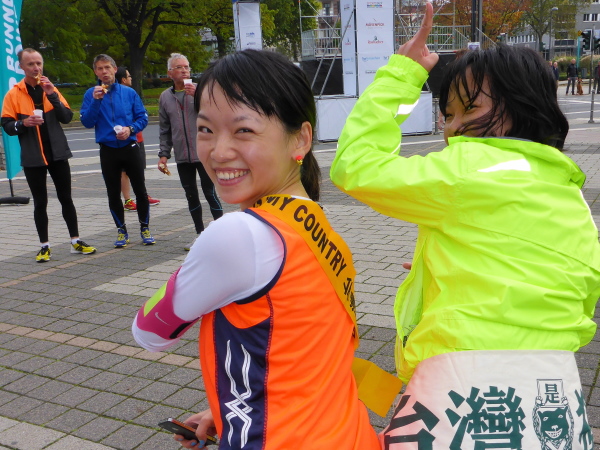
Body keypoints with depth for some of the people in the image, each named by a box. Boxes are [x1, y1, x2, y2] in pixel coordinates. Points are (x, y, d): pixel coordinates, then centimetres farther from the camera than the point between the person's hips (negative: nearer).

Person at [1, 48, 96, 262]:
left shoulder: (51, 89, 7)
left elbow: (67, 117, -2)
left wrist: (52, 95, -13)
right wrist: (23, 123, -21)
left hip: (57, 154, 2)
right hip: (32, 158, -2)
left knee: (66, 198, 7)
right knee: (40, 203, 5)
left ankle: (76, 241, 16)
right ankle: (45, 246, 14)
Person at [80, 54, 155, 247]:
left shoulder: (129, 92, 1)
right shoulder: (91, 94, 1)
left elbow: (143, 117, 2)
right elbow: (87, 122, -5)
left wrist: (131, 129, -15)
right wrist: (96, 101, -16)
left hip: (130, 148, 0)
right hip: (108, 150, 1)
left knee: (140, 190, 4)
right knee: (113, 194, 8)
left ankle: (145, 228, 19)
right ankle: (121, 230, 22)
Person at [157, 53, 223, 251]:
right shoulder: (165, 97, 9)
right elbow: (165, 130, 12)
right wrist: (163, 155, 7)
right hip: (182, 157, 4)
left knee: (210, 193, -1)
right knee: (191, 196, 10)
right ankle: (200, 234, 22)